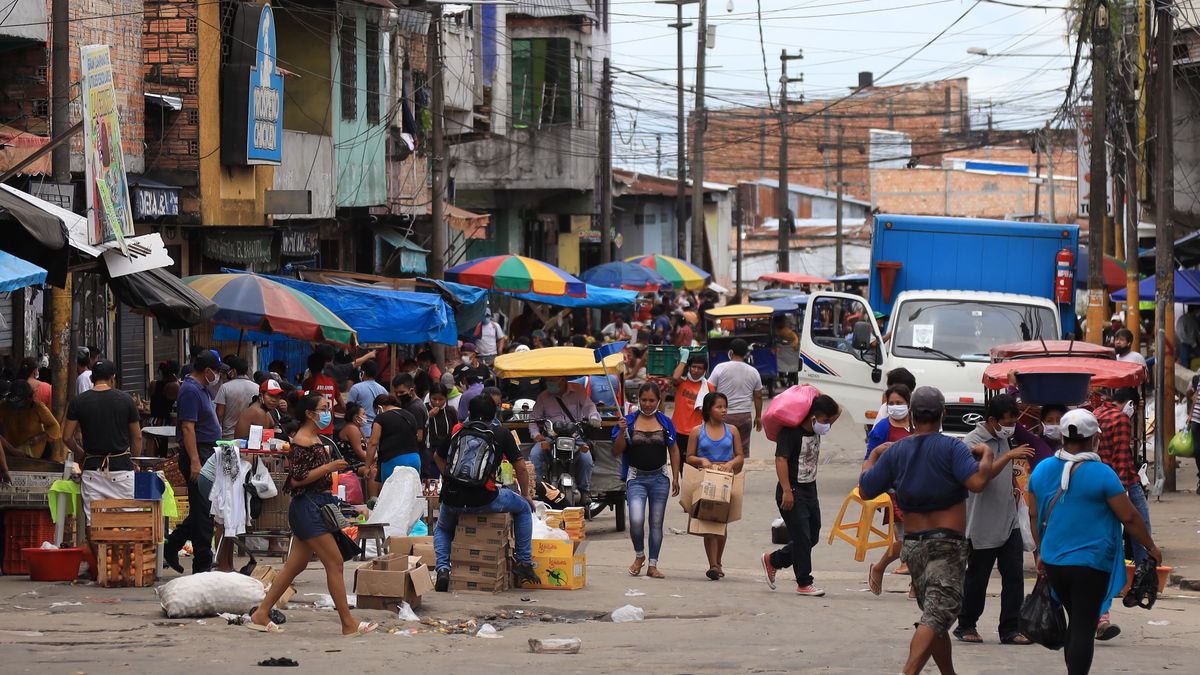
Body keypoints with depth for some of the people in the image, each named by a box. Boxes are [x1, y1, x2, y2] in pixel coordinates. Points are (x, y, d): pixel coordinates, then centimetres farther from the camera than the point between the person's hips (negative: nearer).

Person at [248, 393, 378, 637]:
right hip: (307, 506, -11)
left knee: (296, 565, 12)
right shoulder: (302, 441, -15)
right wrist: (329, 467, -20)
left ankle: (261, 615, 16)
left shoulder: (315, 439, 16)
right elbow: (296, 479, -20)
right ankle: (349, 623, -4)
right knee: (335, 563, -8)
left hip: (316, 506, 11)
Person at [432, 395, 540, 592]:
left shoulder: (456, 431, 13)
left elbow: (437, 457, 28)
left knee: (442, 529, 34)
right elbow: (520, 467, 8)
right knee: (524, 508, 25)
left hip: (452, 499, 2)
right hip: (483, 500, -2)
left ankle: (442, 569, 8)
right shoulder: (501, 435, 6)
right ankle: (523, 562, 21)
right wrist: (526, 494, 23)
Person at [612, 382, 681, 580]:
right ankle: (639, 555, 10)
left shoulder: (665, 422, 4)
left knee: (656, 523, 6)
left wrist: (675, 478, 7)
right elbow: (616, 452, -3)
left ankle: (652, 565, 16)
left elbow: (674, 450, 12)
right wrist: (622, 431, -20)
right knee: (636, 520, -17)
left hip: (659, 478, 2)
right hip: (636, 478, -2)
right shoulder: (628, 421, -1)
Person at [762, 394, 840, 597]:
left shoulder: (816, 430, 7)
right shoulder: (791, 432, -17)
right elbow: (781, 460, -23)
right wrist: (786, 491, -28)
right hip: (792, 493, -9)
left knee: (812, 536, 12)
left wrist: (819, 397, 2)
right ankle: (804, 584, -2)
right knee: (802, 538, -8)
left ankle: (772, 560, 29)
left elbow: (837, 411, 18)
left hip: (810, 490, 9)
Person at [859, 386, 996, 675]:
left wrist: (872, 457, 26)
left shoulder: (895, 452, 5)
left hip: (913, 544, 6)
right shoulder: (951, 448, -9)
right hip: (947, 545, -6)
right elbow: (977, 482, -22)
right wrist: (986, 455, -3)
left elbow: (865, 490, 9)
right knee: (936, 617, -14)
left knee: (934, 616, 19)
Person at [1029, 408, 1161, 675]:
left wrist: (1041, 552, 25)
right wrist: (1151, 547, 5)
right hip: (1091, 563, -6)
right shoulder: (1102, 474, -12)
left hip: (1053, 561, 6)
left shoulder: (1042, 470, 5)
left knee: (1076, 621, 20)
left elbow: (1034, 516, 13)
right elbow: (1129, 517, -8)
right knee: (1084, 626, -5)